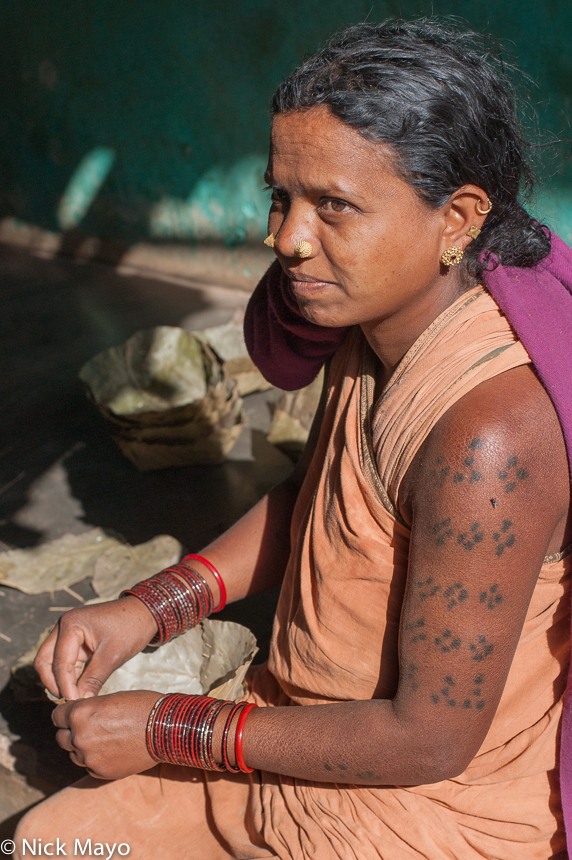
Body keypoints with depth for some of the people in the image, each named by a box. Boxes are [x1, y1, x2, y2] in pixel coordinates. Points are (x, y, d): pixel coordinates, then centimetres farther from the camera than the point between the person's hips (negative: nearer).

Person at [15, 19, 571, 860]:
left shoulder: (487, 437, -34)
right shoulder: (375, 328, -7)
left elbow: (431, 737, -25)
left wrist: (169, 730, -17)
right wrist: (149, 607, -3)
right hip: (307, 732, 7)